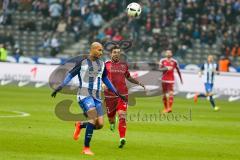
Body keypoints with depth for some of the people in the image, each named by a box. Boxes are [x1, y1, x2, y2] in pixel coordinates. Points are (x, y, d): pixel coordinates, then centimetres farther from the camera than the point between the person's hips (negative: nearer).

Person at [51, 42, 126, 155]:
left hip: (96, 97, 5)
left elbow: (105, 79, 27)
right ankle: (86, 148, -17)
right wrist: (60, 86, -12)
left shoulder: (101, 64, 15)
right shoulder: (83, 62, 0)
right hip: (84, 95, -5)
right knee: (93, 116, -26)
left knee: (100, 124, -8)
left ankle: (80, 125, 23)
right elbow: (71, 74, 2)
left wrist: (117, 94, 28)